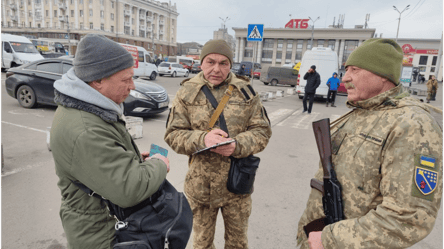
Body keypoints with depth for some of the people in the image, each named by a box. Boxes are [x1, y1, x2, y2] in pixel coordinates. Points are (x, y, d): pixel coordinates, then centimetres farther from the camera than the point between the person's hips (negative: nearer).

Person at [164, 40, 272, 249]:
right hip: (199, 183, 0)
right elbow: (173, 135, -5)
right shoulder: (187, 92, -3)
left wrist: (238, 145, -22)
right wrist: (202, 139, -24)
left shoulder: (246, 91, -3)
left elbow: (262, 131, -2)